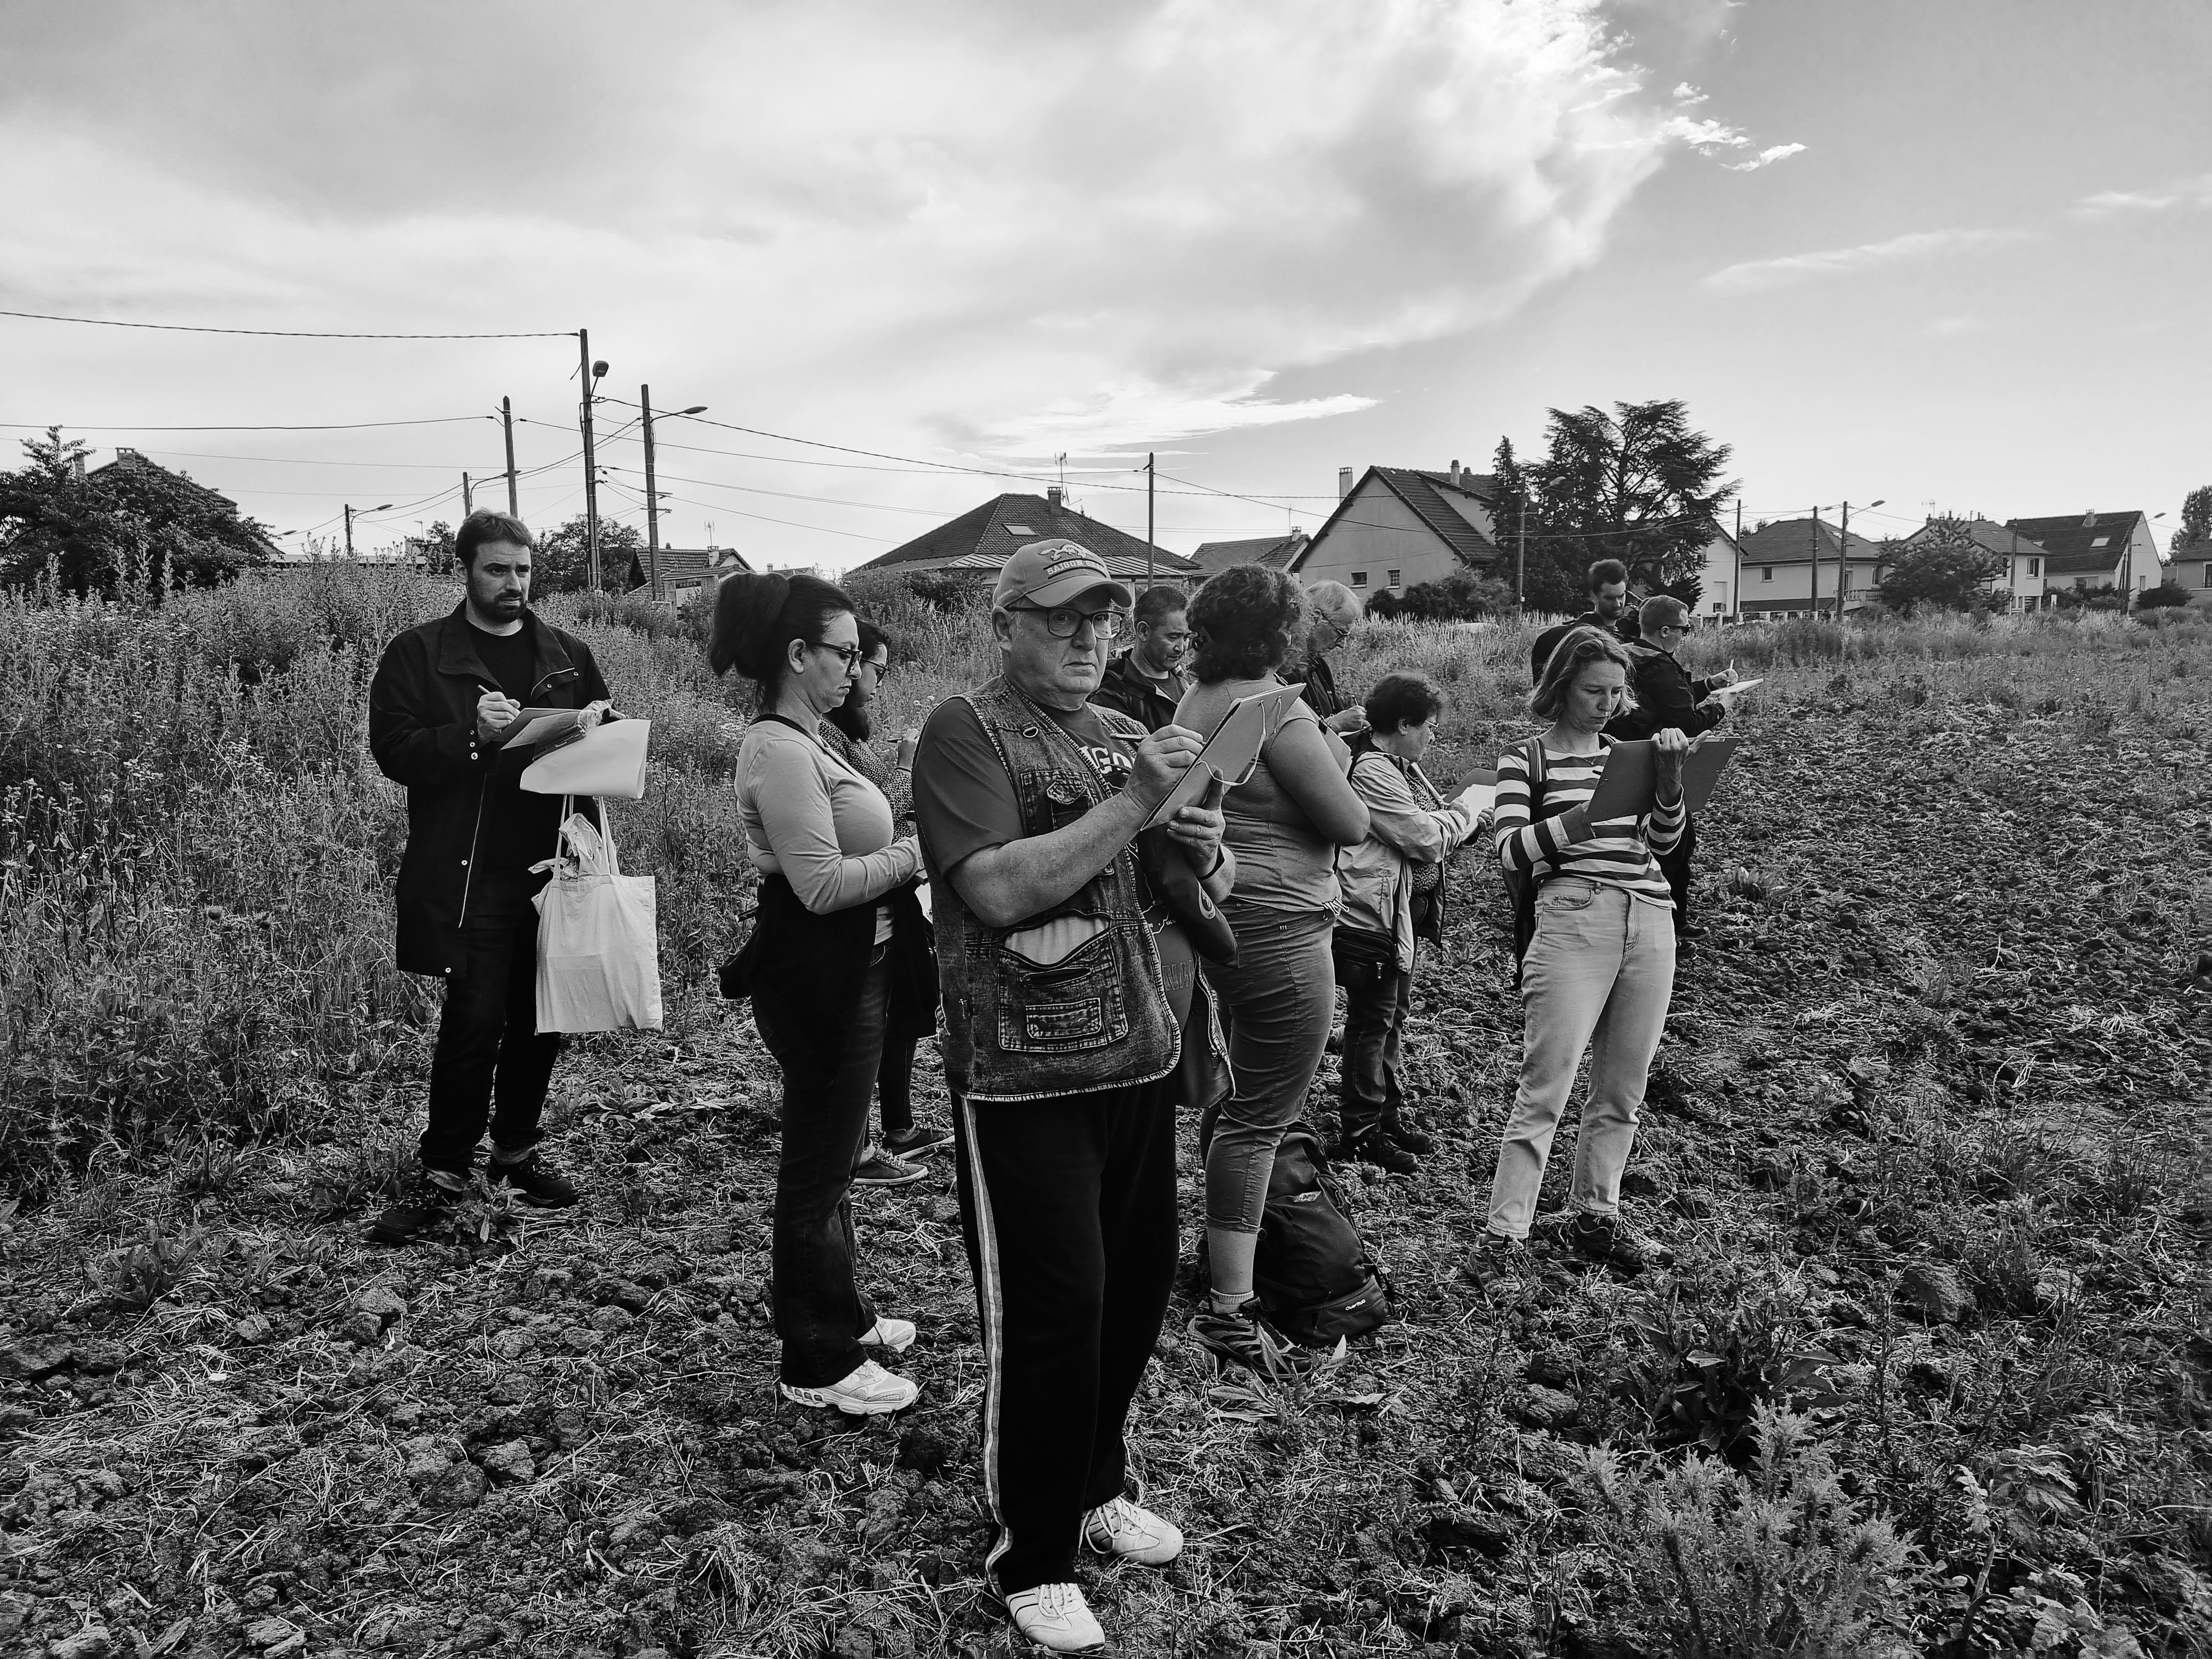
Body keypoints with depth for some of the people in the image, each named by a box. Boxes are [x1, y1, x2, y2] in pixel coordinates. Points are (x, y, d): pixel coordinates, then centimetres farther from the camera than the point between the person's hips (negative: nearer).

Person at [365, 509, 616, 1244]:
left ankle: (517, 1147, 28)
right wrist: (473, 736, -21)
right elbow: (393, 750, -6)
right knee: (475, 1019, -7)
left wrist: (595, 731, -4)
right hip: (468, 872, -4)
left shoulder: (569, 654, 14)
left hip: (555, 864, 4)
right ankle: (442, 1170, 9)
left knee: (541, 1017, 10)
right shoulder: (418, 654, 2)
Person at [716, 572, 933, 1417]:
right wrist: (914, 853, -15)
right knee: (818, 1166, 2)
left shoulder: (801, 739, 12)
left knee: (832, 1154, 22)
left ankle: (840, 1313, 39)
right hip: (819, 976, -10)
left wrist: (902, 849, 6)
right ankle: (818, 1363, 17)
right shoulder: (780, 750, -20)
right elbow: (823, 883, -24)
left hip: (847, 969, 10)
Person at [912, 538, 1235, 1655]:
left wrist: (1203, 850, -6)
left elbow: (1209, 893, 17)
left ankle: (1093, 1487, 40)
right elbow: (998, 890, -22)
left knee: (1139, 1283, 16)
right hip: (1026, 1074, -7)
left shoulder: (1127, 734, 13)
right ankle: (1030, 1557, 22)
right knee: (1047, 1312, 1)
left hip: (1141, 1059, 7)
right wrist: (1131, 803, -21)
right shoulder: (966, 730, -8)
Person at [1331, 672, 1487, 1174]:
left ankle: (1389, 1114, 31)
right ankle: (1361, 1132, 11)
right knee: (1371, 1023, 0)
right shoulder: (1371, 771, -19)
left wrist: (1464, 820, 0)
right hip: (1371, 917, -10)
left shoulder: (1402, 768, 14)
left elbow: (1431, 835, 16)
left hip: (1403, 915, 10)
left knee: (1392, 1017, 18)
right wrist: (1465, 814, -4)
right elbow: (1426, 838, -20)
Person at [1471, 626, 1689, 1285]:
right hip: (1574, 921, -5)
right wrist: (1585, 817, -22)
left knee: (1624, 1088, 10)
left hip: (1651, 922, 6)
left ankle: (1595, 1217, 23)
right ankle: (1504, 1233, -2)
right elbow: (1510, 850, -9)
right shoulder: (1526, 758, 3)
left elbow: (1662, 839, 10)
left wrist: (1670, 773, -6)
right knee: (1545, 1089, -8)